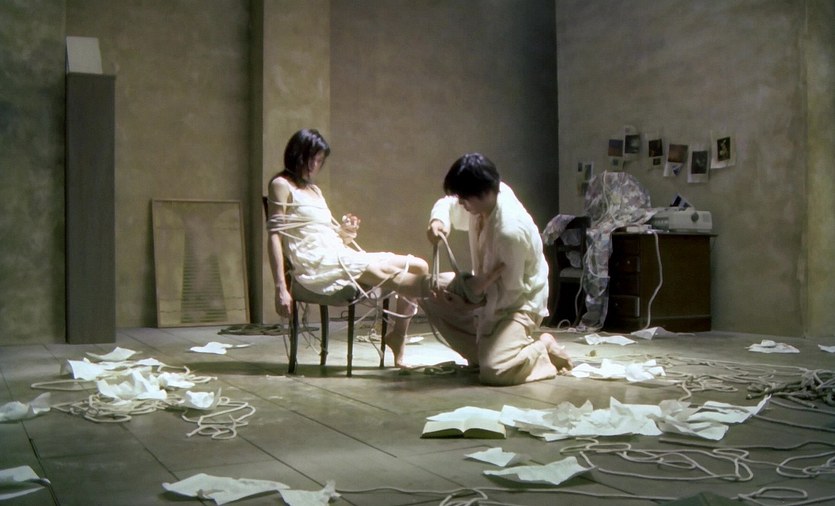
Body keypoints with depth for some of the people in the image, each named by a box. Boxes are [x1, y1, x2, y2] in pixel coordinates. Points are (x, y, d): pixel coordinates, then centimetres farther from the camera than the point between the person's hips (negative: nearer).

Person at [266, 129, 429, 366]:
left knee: (419, 267, -4)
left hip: (340, 256, 8)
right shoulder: (282, 185, 4)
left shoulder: (315, 190, 27)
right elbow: (275, 238, -6)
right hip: (317, 263, -8)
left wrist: (344, 232, 1)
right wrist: (281, 288, -16)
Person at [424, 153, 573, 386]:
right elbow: (447, 205, 7)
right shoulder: (482, 198, -12)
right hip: (489, 288, 9)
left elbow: (511, 289, -25)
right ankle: (484, 350, 8)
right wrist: (438, 221, -15)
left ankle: (543, 348, 4)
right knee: (432, 294, 2)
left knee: (493, 372, -27)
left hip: (518, 300, -9)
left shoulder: (510, 230, -35)